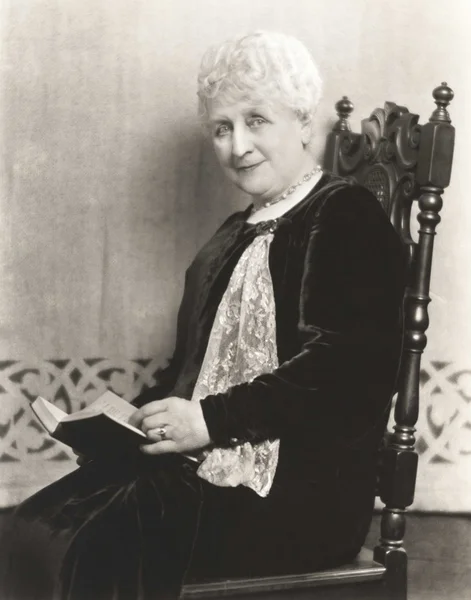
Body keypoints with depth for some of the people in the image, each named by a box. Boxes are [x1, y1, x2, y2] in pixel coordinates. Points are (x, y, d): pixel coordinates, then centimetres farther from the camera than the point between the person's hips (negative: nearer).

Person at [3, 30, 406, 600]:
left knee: (102, 546, -27)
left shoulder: (347, 216, -2)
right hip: (203, 465, 7)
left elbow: (350, 366, -15)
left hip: (301, 491, -7)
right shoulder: (236, 234, 23)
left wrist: (213, 419, -19)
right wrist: (139, 417, 1)